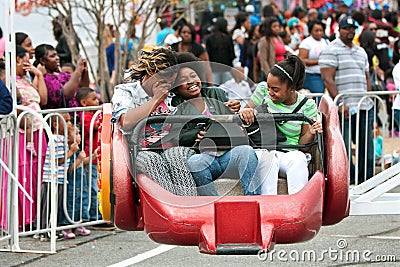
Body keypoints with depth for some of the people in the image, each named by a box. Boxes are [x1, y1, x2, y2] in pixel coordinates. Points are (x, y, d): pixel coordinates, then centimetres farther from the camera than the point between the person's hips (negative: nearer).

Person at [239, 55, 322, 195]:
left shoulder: (307, 105, 2)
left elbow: (303, 144, 4)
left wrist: (310, 134, -19)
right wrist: (244, 112, -18)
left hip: (291, 153, 0)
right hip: (262, 150, 0)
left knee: (298, 159, -35)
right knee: (267, 158, -36)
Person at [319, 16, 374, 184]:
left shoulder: (361, 52, 21)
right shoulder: (331, 50, -2)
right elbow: (328, 79, -10)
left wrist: (368, 99, 10)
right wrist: (339, 103, -17)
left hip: (364, 107, 7)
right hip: (344, 107, -7)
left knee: (366, 145, 6)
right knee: (344, 146, -6)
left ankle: (366, 179, 13)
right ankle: (348, 180, -1)